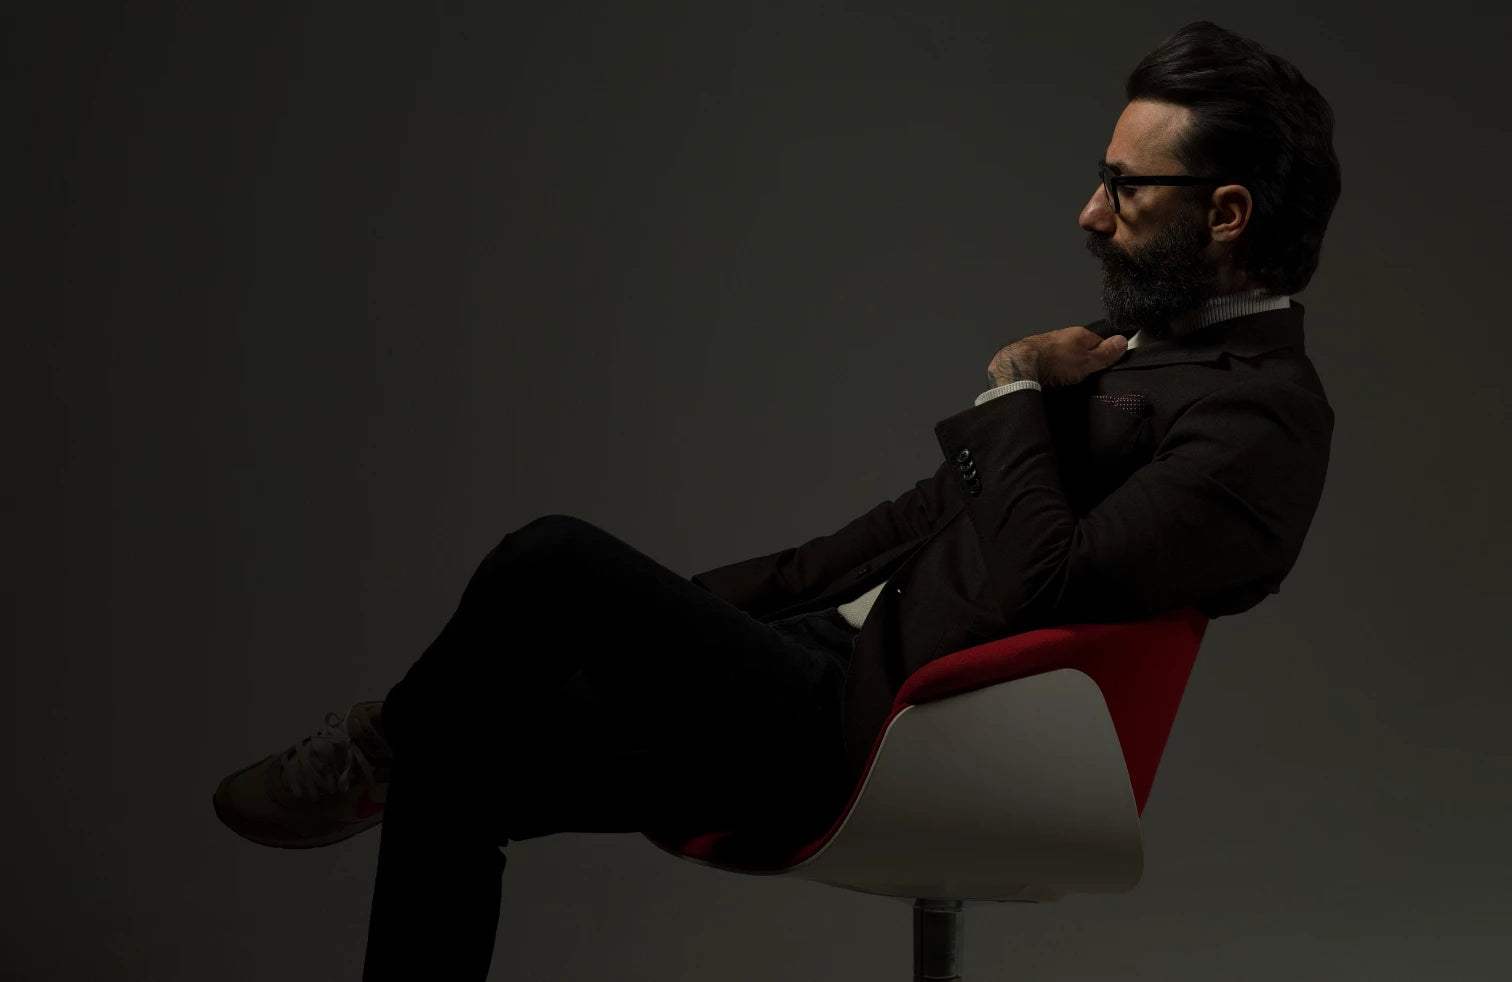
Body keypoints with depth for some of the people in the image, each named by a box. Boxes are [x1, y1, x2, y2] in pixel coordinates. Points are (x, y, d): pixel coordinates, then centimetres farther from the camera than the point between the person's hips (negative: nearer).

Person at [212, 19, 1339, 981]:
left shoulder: (1262, 418, -15)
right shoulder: (1149, 339, 15)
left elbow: (1031, 588, -27)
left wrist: (1014, 389, -11)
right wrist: (679, 609, 16)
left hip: (873, 746, -10)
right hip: (836, 657, 10)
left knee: (556, 560, -19)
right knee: (462, 760, 4)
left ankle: (380, 749, 10)